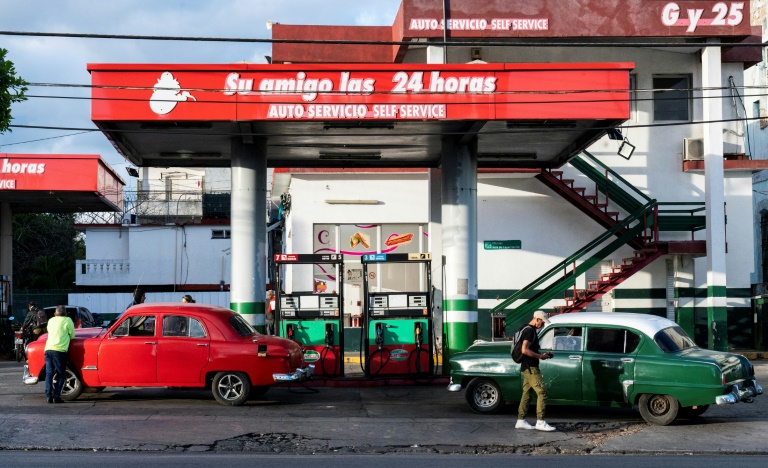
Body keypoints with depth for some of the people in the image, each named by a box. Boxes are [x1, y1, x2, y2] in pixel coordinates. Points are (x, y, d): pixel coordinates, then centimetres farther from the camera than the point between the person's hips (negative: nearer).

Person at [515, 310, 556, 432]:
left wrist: (542, 354, 12)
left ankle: (520, 421, 14)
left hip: (528, 368, 11)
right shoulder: (529, 331, -14)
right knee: (542, 392, -12)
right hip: (530, 368, -11)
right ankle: (540, 422, -12)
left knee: (526, 394, 11)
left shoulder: (531, 330, 18)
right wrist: (540, 356, -16)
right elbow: (525, 350, -24)